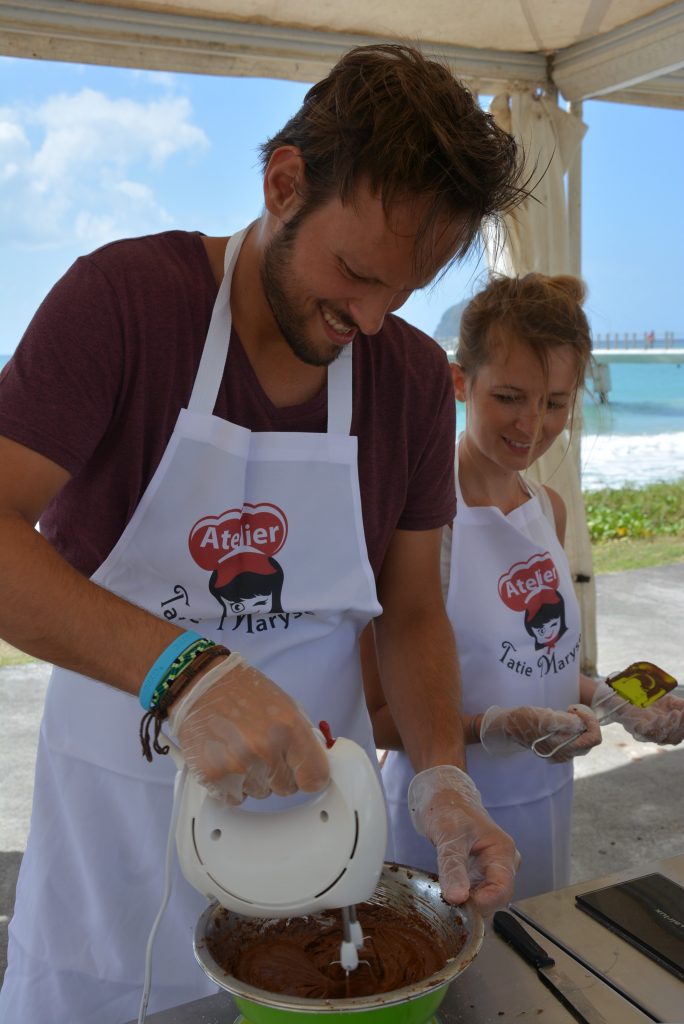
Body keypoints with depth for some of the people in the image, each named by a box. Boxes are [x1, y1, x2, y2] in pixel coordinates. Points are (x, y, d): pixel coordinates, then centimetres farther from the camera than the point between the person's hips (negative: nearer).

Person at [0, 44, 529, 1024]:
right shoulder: (124, 296, -14)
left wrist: (444, 776, -12)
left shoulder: (415, 376, -2)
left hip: (311, 791, 3)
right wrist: (181, 670, -35)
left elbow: (413, 611, 3)